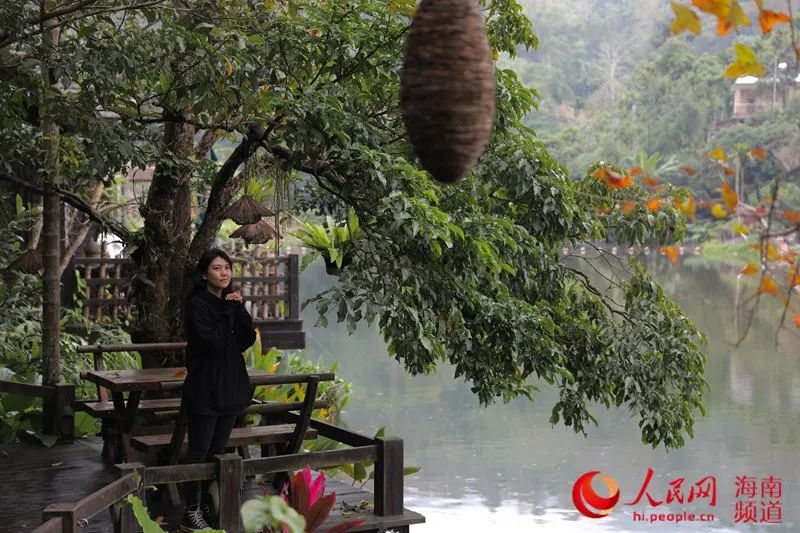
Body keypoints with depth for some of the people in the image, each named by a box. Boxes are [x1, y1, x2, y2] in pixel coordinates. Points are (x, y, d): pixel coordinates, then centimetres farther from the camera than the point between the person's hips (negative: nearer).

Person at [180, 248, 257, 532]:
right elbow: (213, 342, -21)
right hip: (205, 387, -7)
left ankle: (208, 507, 20)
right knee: (199, 451, -3)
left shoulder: (231, 302, 10)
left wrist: (239, 309, -9)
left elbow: (248, 340, 2)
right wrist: (228, 311, -11)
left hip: (230, 386, 7)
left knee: (217, 451, 12)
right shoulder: (196, 304, -11)